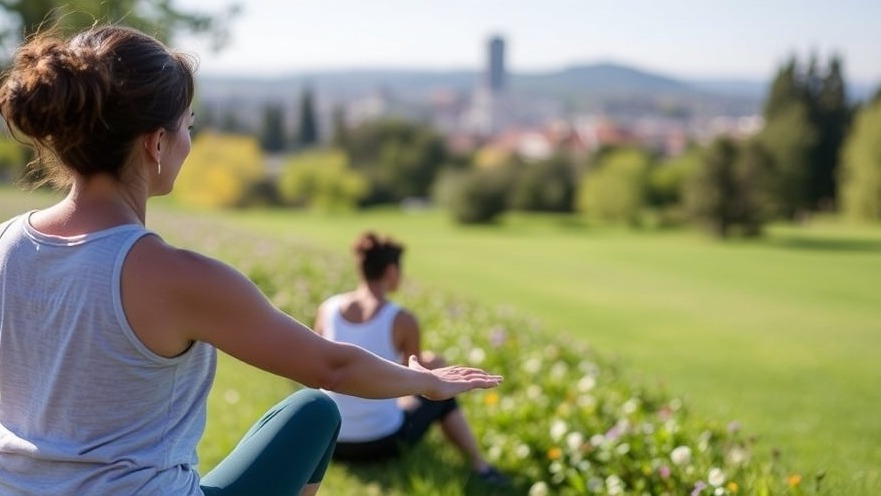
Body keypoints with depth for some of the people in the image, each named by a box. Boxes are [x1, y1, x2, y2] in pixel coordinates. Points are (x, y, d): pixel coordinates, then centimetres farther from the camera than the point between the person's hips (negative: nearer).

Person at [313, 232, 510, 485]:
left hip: (330, 441, 3)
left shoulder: (327, 308, -4)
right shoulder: (402, 321, -14)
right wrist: (429, 361, 24)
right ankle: (480, 466, 32)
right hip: (381, 442, -3)